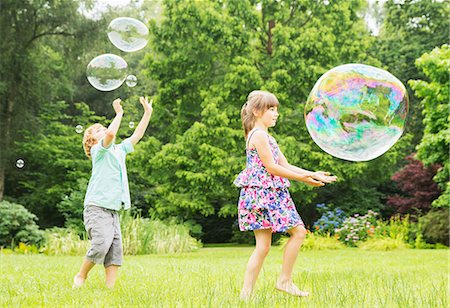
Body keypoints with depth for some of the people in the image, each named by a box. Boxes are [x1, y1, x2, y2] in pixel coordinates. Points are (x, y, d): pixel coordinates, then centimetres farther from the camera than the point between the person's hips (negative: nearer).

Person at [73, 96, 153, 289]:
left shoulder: (119, 150, 23)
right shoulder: (99, 150, 0)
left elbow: (137, 135, 24)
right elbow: (111, 134, -21)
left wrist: (148, 113, 21)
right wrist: (119, 113, -12)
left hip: (113, 210, 8)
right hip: (97, 207, -8)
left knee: (116, 249, -2)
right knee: (102, 243, -20)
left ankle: (110, 288, -3)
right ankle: (81, 276, 0)